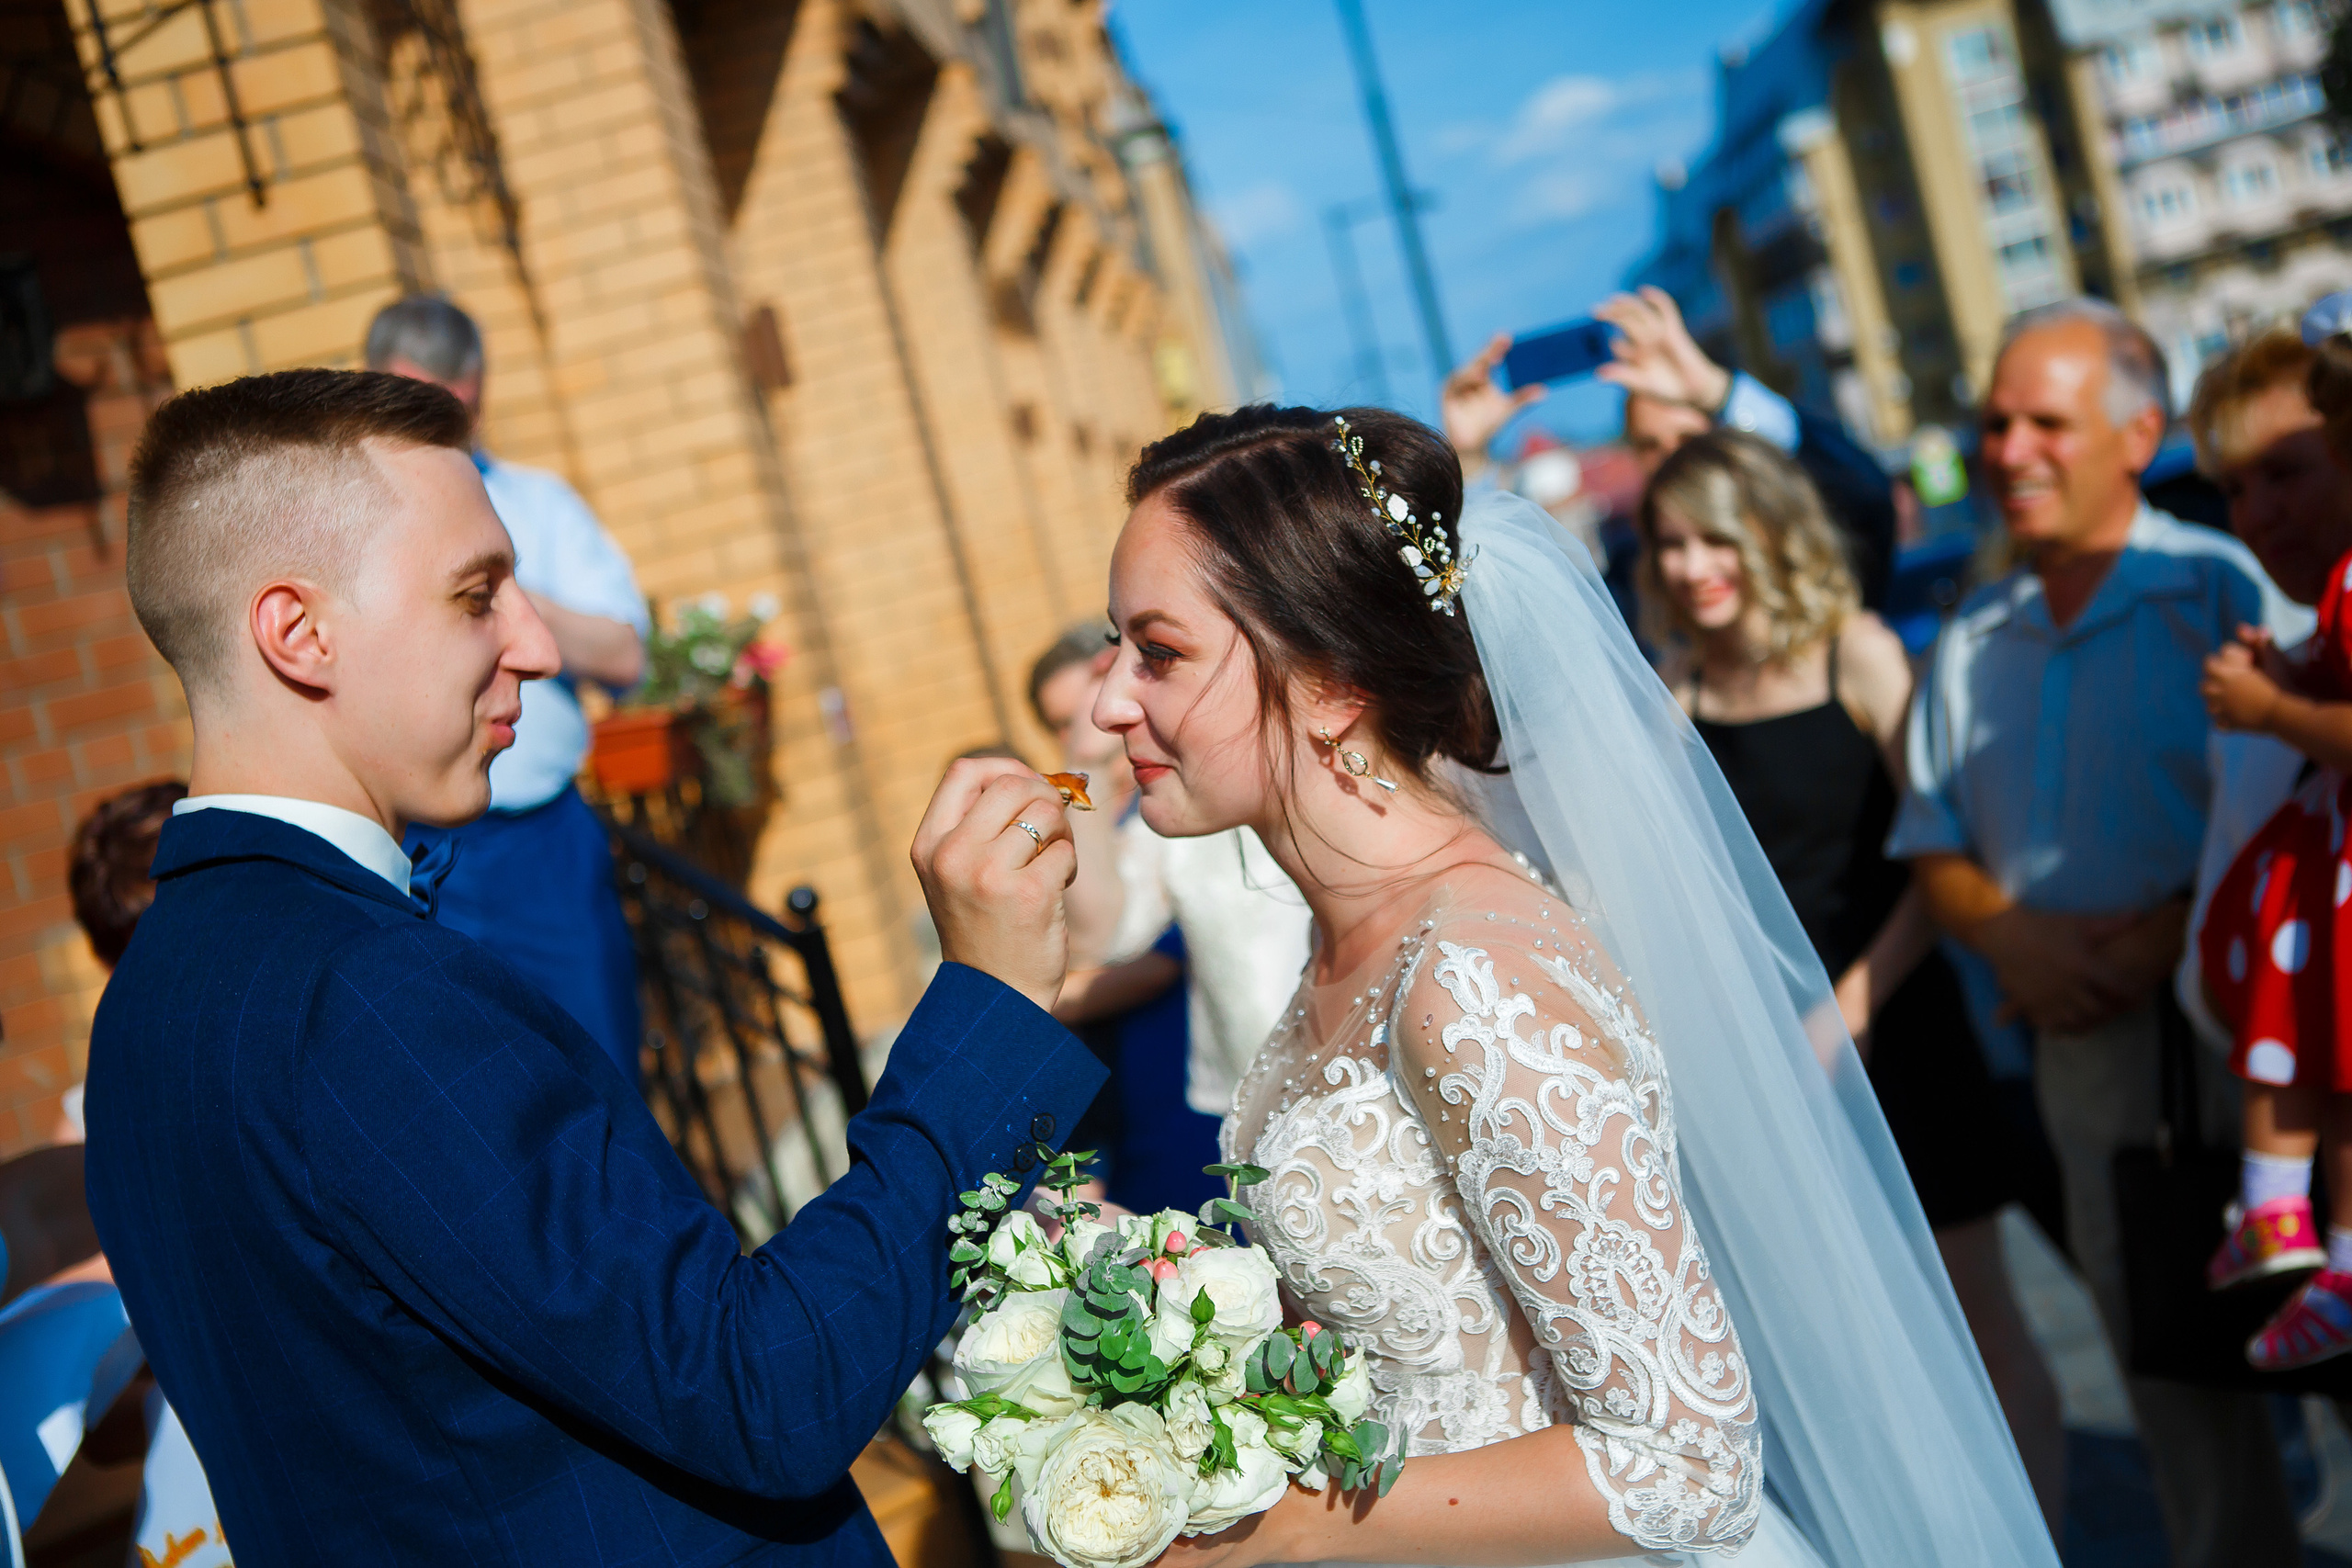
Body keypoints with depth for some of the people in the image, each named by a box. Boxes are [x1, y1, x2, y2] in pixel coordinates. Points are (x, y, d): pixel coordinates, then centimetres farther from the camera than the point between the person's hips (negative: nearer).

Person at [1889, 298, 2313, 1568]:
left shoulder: (2223, 592, -6)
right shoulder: (1969, 643, 12)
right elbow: (1933, 850, 12)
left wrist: (2171, 935, -21)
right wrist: (2008, 934, -7)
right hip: (2083, 1048, 5)